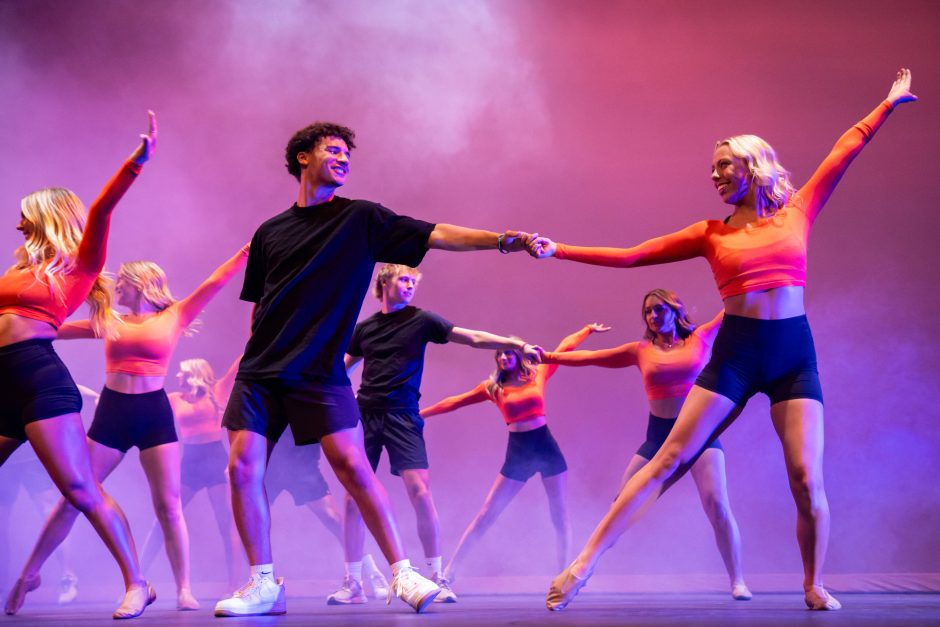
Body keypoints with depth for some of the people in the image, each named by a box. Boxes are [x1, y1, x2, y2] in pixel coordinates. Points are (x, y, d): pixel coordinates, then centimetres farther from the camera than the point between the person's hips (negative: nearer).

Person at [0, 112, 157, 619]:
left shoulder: (78, 265, 4)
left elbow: (101, 211, -10)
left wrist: (137, 162, -21)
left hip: (42, 380, -8)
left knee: (82, 492, -13)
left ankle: (137, 584, -7)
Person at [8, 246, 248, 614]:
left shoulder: (173, 318, 4)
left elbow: (215, 282, 0)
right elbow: (56, 328, 16)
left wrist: (249, 248, -4)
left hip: (154, 414, -2)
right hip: (111, 413, 2)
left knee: (169, 505, -5)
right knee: (71, 499, 5)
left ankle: (184, 590, -1)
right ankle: (28, 574, 16)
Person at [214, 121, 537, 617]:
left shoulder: (362, 219, 4)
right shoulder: (269, 232, 13)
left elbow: (437, 235, -5)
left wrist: (502, 239, -16)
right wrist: (259, 348, 14)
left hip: (319, 372, -3)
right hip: (259, 371, 3)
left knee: (352, 466, -13)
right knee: (243, 468, -5)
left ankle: (402, 573, -2)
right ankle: (263, 584, 7)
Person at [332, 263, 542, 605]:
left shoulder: (420, 320, 3)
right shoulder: (364, 328, 12)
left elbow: (474, 337, -3)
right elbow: (343, 368, 24)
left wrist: (518, 345, -12)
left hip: (402, 416, -2)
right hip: (365, 414, 3)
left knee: (420, 492, -13)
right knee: (354, 496, -1)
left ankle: (438, 577, -2)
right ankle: (352, 584, 8)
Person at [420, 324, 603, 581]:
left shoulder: (538, 374, 4)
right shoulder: (493, 387, 3)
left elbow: (565, 346, 14)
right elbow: (454, 402, 8)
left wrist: (589, 329, 20)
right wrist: (419, 414, 9)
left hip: (546, 448, 0)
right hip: (517, 452, 0)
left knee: (560, 514, 2)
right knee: (486, 514, -2)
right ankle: (450, 569, 1)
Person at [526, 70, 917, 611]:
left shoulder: (797, 212, 9)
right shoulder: (712, 233, 8)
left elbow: (847, 149, 17)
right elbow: (629, 256, 6)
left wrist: (890, 103, 22)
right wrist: (558, 251, 1)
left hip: (794, 353, 0)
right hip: (735, 354, 0)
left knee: (807, 480, -10)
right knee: (669, 462, -8)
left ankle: (815, 585, 14)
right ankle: (586, 563, -9)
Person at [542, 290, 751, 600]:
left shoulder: (700, 339, 5)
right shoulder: (641, 351, 7)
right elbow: (590, 357, 8)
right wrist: (549, 357, 3)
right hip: (658, 436, 2)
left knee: (716, 505, -19)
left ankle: (737, 581, -10)